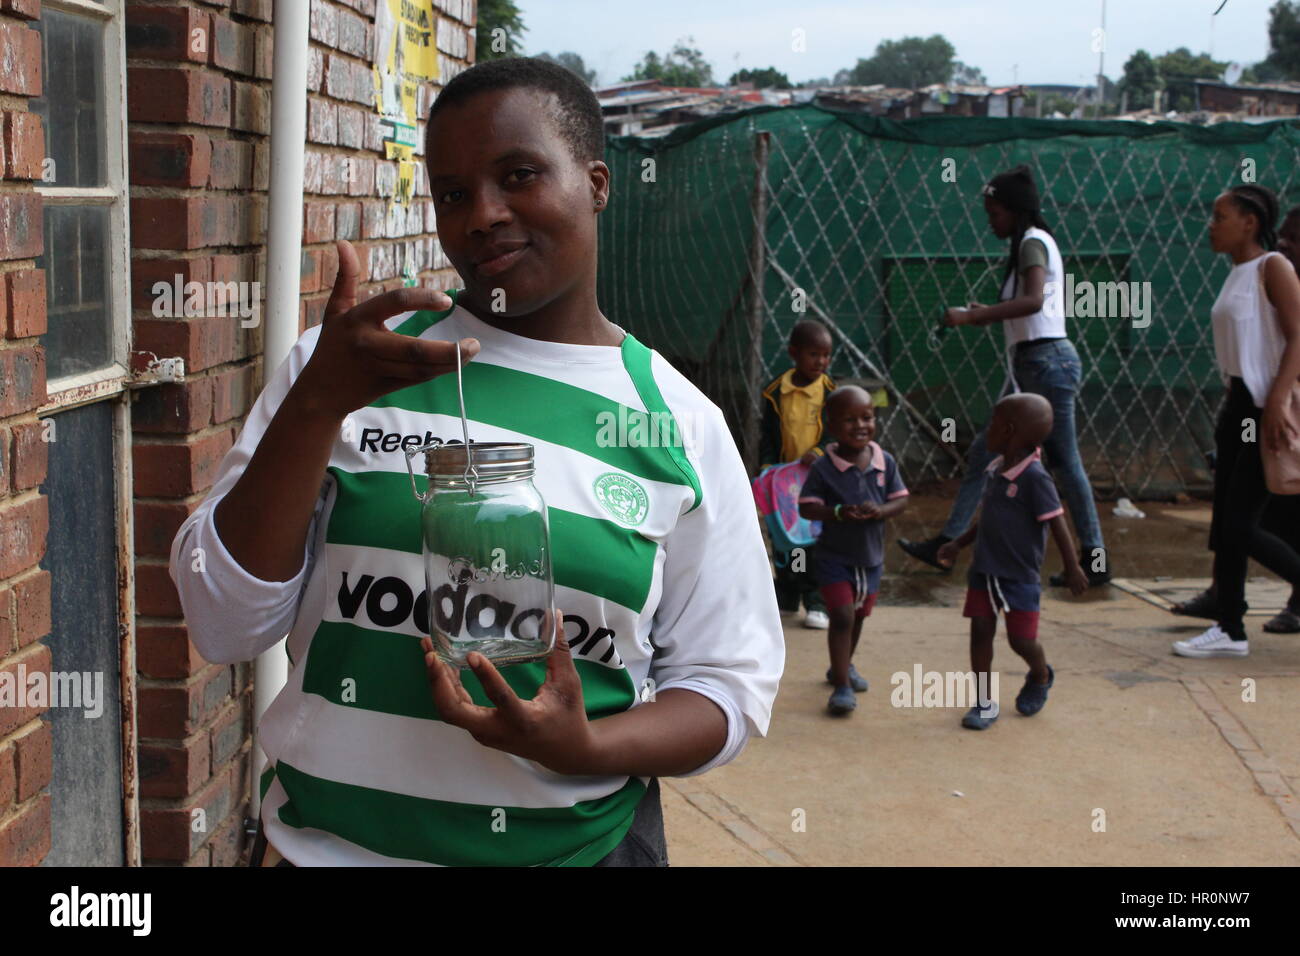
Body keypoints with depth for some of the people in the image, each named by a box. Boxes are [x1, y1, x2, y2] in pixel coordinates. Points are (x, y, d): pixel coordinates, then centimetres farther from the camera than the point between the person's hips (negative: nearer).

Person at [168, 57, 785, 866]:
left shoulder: (683, 425, -5)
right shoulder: (347, 362, -5)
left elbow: (729, 680, -2)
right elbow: (226, 627, -8)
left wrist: (586, 747, -20)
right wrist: (317, 403, -21)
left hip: (578, 845, 0)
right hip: (332, 840, 1)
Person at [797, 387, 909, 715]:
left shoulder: (885, 462, -6)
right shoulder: (824, 467, -17)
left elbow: (901, 499, -2)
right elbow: (807, 507, -16)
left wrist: (881, 511, -23)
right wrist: (839, 513, -31)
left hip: (870, 555, 5)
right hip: (834, 556, -5)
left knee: (859, 615, 20)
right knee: (842, 616, -11)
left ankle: (843, 666, 43)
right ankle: (842, 686, -3)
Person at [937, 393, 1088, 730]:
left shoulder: (1034, 477, -19)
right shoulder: (994, 470, 6)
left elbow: (1057, 524, -16)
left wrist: (1072, 569, -13)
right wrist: (958, 543, 16)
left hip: (1020, 575, -7)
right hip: (985, 569, 7)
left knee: (1021, 640, 3)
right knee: (980, 631, 3)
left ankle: (1040, 677, 36)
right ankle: (984, 702, 13)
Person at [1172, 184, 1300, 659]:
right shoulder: (1236, 275, 16)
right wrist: (1235, 403, 17)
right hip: (1238, 404, 9)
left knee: (1241, 526, -9)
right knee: (1224, 525, 8)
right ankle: (1230, 630, 13)